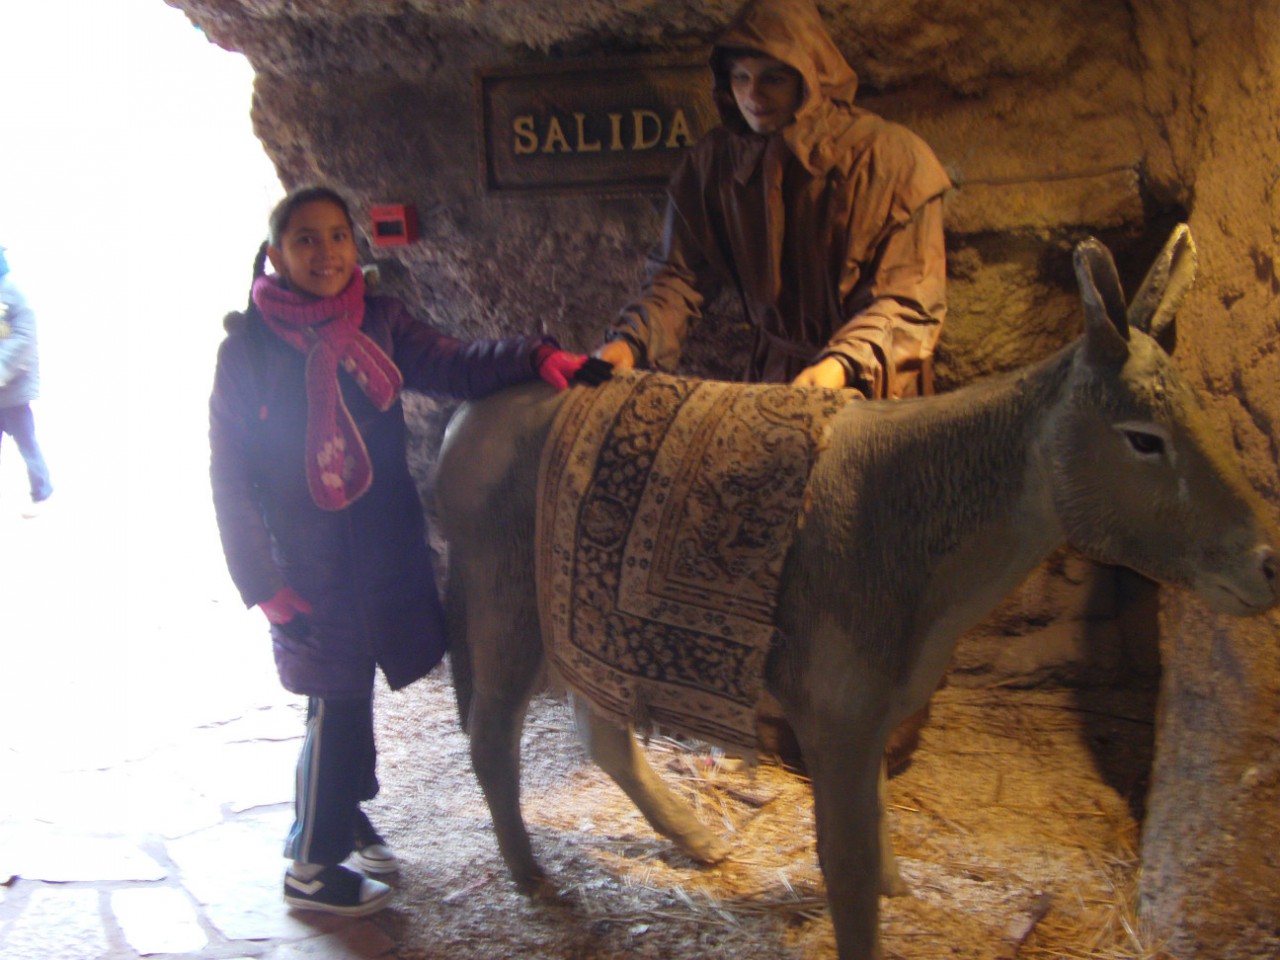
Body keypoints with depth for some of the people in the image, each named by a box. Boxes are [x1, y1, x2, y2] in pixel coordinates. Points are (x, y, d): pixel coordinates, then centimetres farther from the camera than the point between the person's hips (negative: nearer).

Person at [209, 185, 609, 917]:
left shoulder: (378, 322, 1)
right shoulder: (249, 347, -9)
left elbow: (455, 365, -10)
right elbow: (232, 476, -7)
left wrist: (537, 358, -29)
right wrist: (263, 583, -10)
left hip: (387, 548, 4)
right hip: (310, 564, -4)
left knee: (353, 694, 18)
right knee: (335, 706, 3)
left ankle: (343, 814, 42)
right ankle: (312, 867, 22)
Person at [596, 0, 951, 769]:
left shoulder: (893, 160, -15)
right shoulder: (715, 167, -4)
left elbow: (912, 301, -19)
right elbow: (681, 276, -5)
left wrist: (842, 364, -35)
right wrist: (630, 343, -25)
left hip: (877, 390, -3)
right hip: (776, 376, 4)